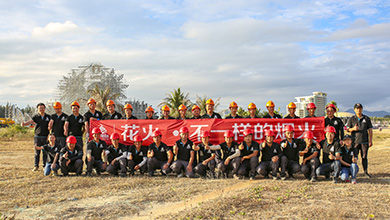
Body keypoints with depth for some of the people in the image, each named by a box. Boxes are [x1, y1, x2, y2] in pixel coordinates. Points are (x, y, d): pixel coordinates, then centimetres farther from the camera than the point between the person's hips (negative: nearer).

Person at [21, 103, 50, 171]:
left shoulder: (48, 117, 7)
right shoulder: (36, 117, 3)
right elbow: (30, 121, -12)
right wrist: (24, 123, -32)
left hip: (45, 137, 1)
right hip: (37, 137, -1)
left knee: (45, 152, 4)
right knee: (37, 152, 1)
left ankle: (44, 166, 13)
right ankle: (36, 166, 9)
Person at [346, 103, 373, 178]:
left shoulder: (367, 118, 10)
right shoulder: (351, 119, 8)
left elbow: (370, 130, 10)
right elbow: (347, 129, 6)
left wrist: (370, 141, 3)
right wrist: (353, 129, -16)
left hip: (364, 141, 1)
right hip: (355, 141, 0)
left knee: (364, 157, 2)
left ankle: (366, 171, 11)